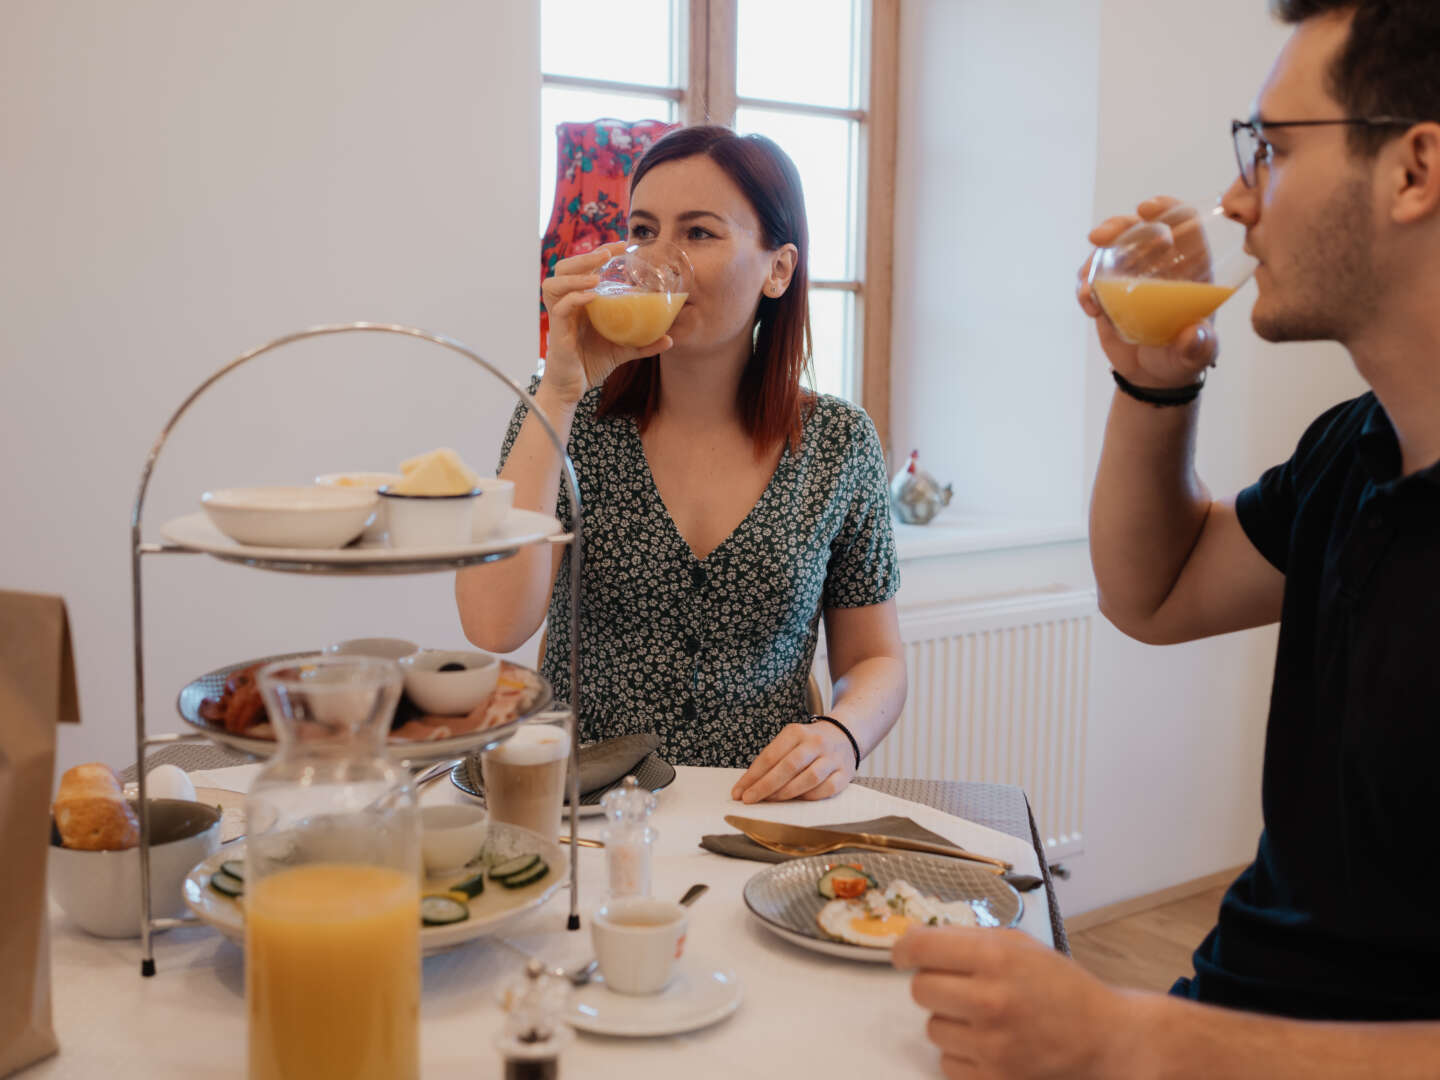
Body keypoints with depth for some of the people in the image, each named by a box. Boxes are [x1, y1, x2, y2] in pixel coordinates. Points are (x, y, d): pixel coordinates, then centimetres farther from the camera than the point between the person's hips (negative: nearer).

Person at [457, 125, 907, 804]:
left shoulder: (839, 443, 1)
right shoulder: (567, 415, -1)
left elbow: (875, 660, 10)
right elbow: (494, 627, -15)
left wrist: (840, 737, -13)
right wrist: (561, 388, -15)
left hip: (757, 819, 1)